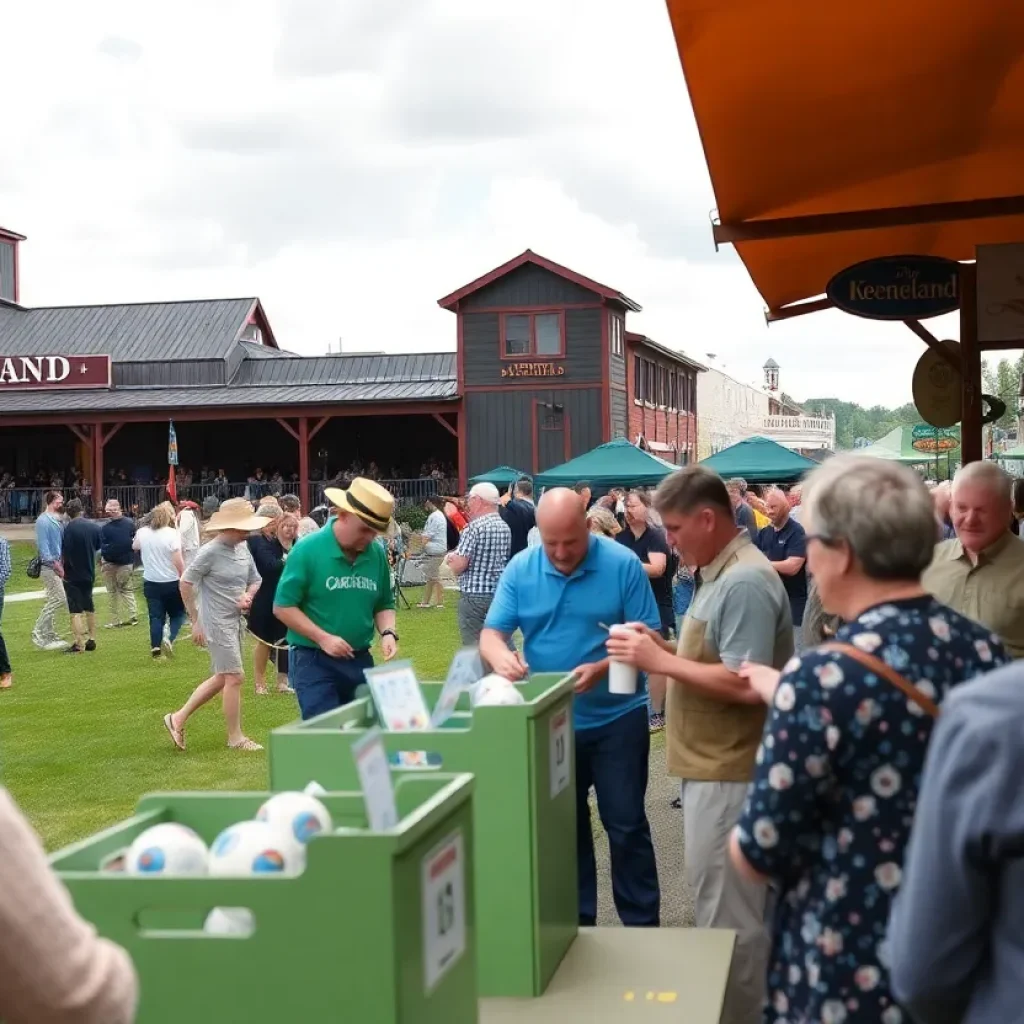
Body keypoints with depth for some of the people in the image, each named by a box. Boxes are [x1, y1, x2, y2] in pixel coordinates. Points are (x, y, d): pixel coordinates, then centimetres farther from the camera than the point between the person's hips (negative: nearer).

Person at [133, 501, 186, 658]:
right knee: (177, 614, 12)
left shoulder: (142, 532, 1)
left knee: (156, 617, 8)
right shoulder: (172, 534, -15)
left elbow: (135, 547, 24)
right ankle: (169, 638, -10)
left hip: (150, 582, 4)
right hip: (171, 582, -4)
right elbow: (178, 561, -18)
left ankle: (156, 648, 3)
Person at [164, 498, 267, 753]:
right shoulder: (210, 552, -16)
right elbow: (186, 582, -11)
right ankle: (235, 737, 7)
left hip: (235, 621, 8)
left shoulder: (243, 549, 4)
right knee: (235, 676, -5)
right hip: (216, 623, -8)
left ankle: (178, 718, 26)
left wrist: (248, 595, -6)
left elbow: (255, 580, 17)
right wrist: (196, 621, -9)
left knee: (221, 678, 15)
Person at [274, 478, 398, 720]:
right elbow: (283, 607, -10)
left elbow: (384, 605, 13)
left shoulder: (378, 554, 1)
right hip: (313, 660, -5)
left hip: (360, 660, 5)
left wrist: (388, 632, -8)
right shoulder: (308, 550, -12)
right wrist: (322, 638, -19)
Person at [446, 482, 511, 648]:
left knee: (474, 648, -3)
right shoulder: (505, 527, 10)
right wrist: (458, 557, 17)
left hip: (475, 596, -7)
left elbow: (458, 566, -16)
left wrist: (452, 558, 6)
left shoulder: (474, 527, -14)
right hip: (499, 593, 7)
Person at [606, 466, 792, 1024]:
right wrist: (665, 649, 5)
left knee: (727, 914, 0)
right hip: (712, 765, 10)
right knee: (724, 906, 19)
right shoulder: (722, 572, 12)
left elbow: (745, 684, -26)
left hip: (727, 772, -10)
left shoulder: (745, 583, -21)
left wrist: (660, 662, -21)